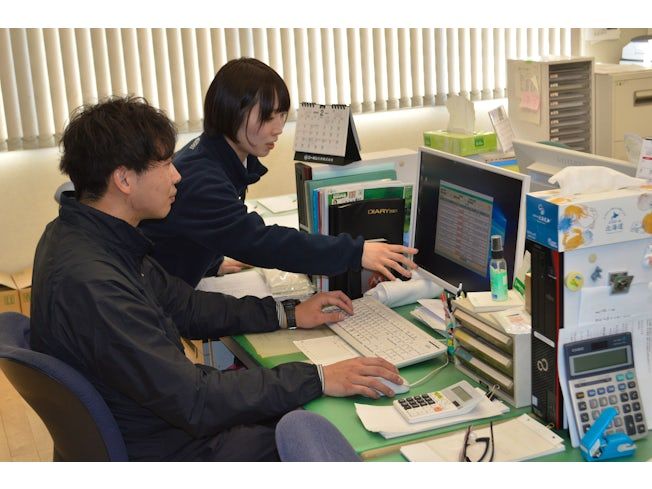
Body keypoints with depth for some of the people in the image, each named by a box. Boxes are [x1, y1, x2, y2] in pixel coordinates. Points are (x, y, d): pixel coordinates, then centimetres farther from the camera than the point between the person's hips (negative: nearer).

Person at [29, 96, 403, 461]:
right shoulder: (90, 282, -33)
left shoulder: (85, 233, -1)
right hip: (165, 452, -9)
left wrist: (288, 315, 6)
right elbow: (193, 401, -31)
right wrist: (318, 379, -27)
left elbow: (181, 305, 8)